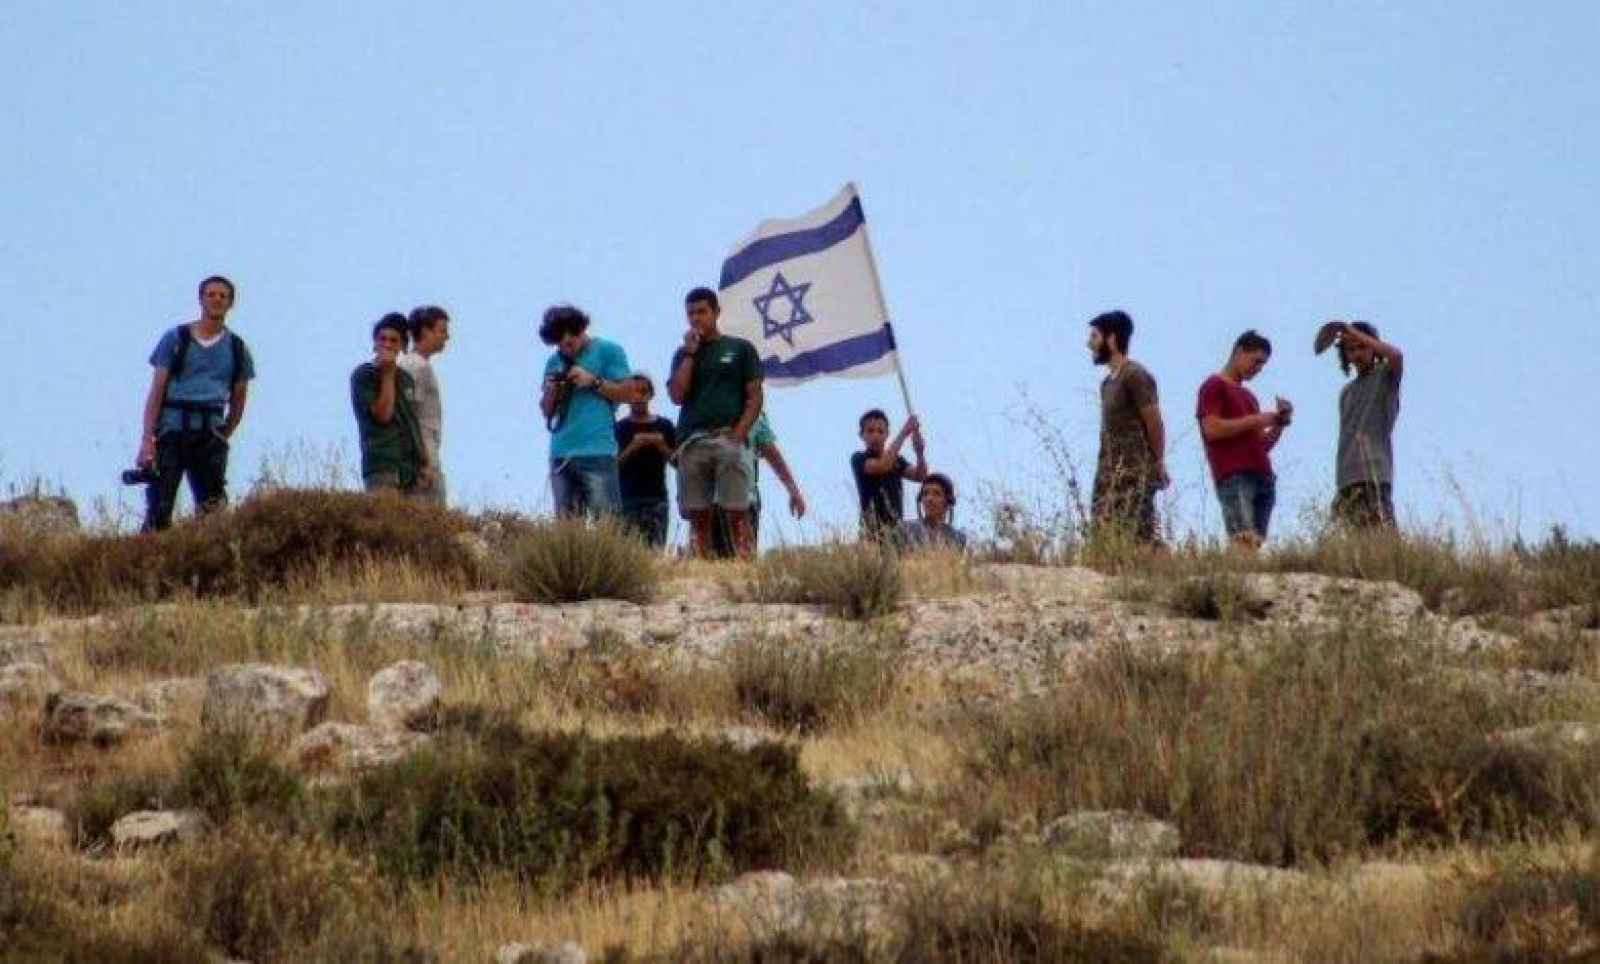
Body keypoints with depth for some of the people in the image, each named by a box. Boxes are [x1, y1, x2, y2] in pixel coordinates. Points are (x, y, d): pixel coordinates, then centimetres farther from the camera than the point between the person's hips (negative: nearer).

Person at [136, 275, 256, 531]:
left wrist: (223, 437, 9)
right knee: (159, 509, -11)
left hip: (209, 434, 2)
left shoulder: (237, 349, 12)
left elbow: (238, 401, 19)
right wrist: (147, 440, -6)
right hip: (172, 430, -2)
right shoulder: (176, 339, 6)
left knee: (212, 508, -6)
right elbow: (156, 391, 2)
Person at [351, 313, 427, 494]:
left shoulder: (405, 378, 19)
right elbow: (383, 414, -12)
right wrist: (387, 374, -9)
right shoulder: (363, 375, -1)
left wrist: (423, 462, 14)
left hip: (410, 468, 7)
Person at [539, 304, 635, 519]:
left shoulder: (608, 351, 5)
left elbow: (629, 393, 0)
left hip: (597, 453, -5)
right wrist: (551, 392, 0)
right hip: (561, 453, 5)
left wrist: (593, 381, -6)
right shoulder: (555, 362, 19)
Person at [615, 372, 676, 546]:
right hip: (627, 498, -1)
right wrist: (633, 447, -12)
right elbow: (614, 464, 2)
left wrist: (661, 446, -7)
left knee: (657, 547, -10)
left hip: (656, 497, 1)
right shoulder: (619, 427, 9)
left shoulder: (664, 426, 12)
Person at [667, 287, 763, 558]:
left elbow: (754, 398, 5)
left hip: (728, 440, -3)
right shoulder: (683, 354, 18)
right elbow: (677, 395, 4)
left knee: (737, 514, -11)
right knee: (699, 516, -1)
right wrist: (690, 353, 2)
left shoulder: (740, 349, 10)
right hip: (691, 441, 3)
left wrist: (738, 434, -8)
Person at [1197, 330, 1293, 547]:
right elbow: (1211, 429, -8)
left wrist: (1279, 424, 9)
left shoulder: (1248, 396, 27)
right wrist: (1255, 421, -5)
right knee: (1245, 542, -21)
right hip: (1234, 478, -7)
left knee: (1257, 545, -4)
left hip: (1262, 478, 8)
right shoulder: (1214, 386, 6)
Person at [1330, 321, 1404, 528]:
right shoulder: (1347, 392, 25)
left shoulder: (1385, 376, 6)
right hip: (1346, 479, 7)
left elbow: (1396, 355, -17)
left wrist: (1357, 334, -9)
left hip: (1374, 474, -7)